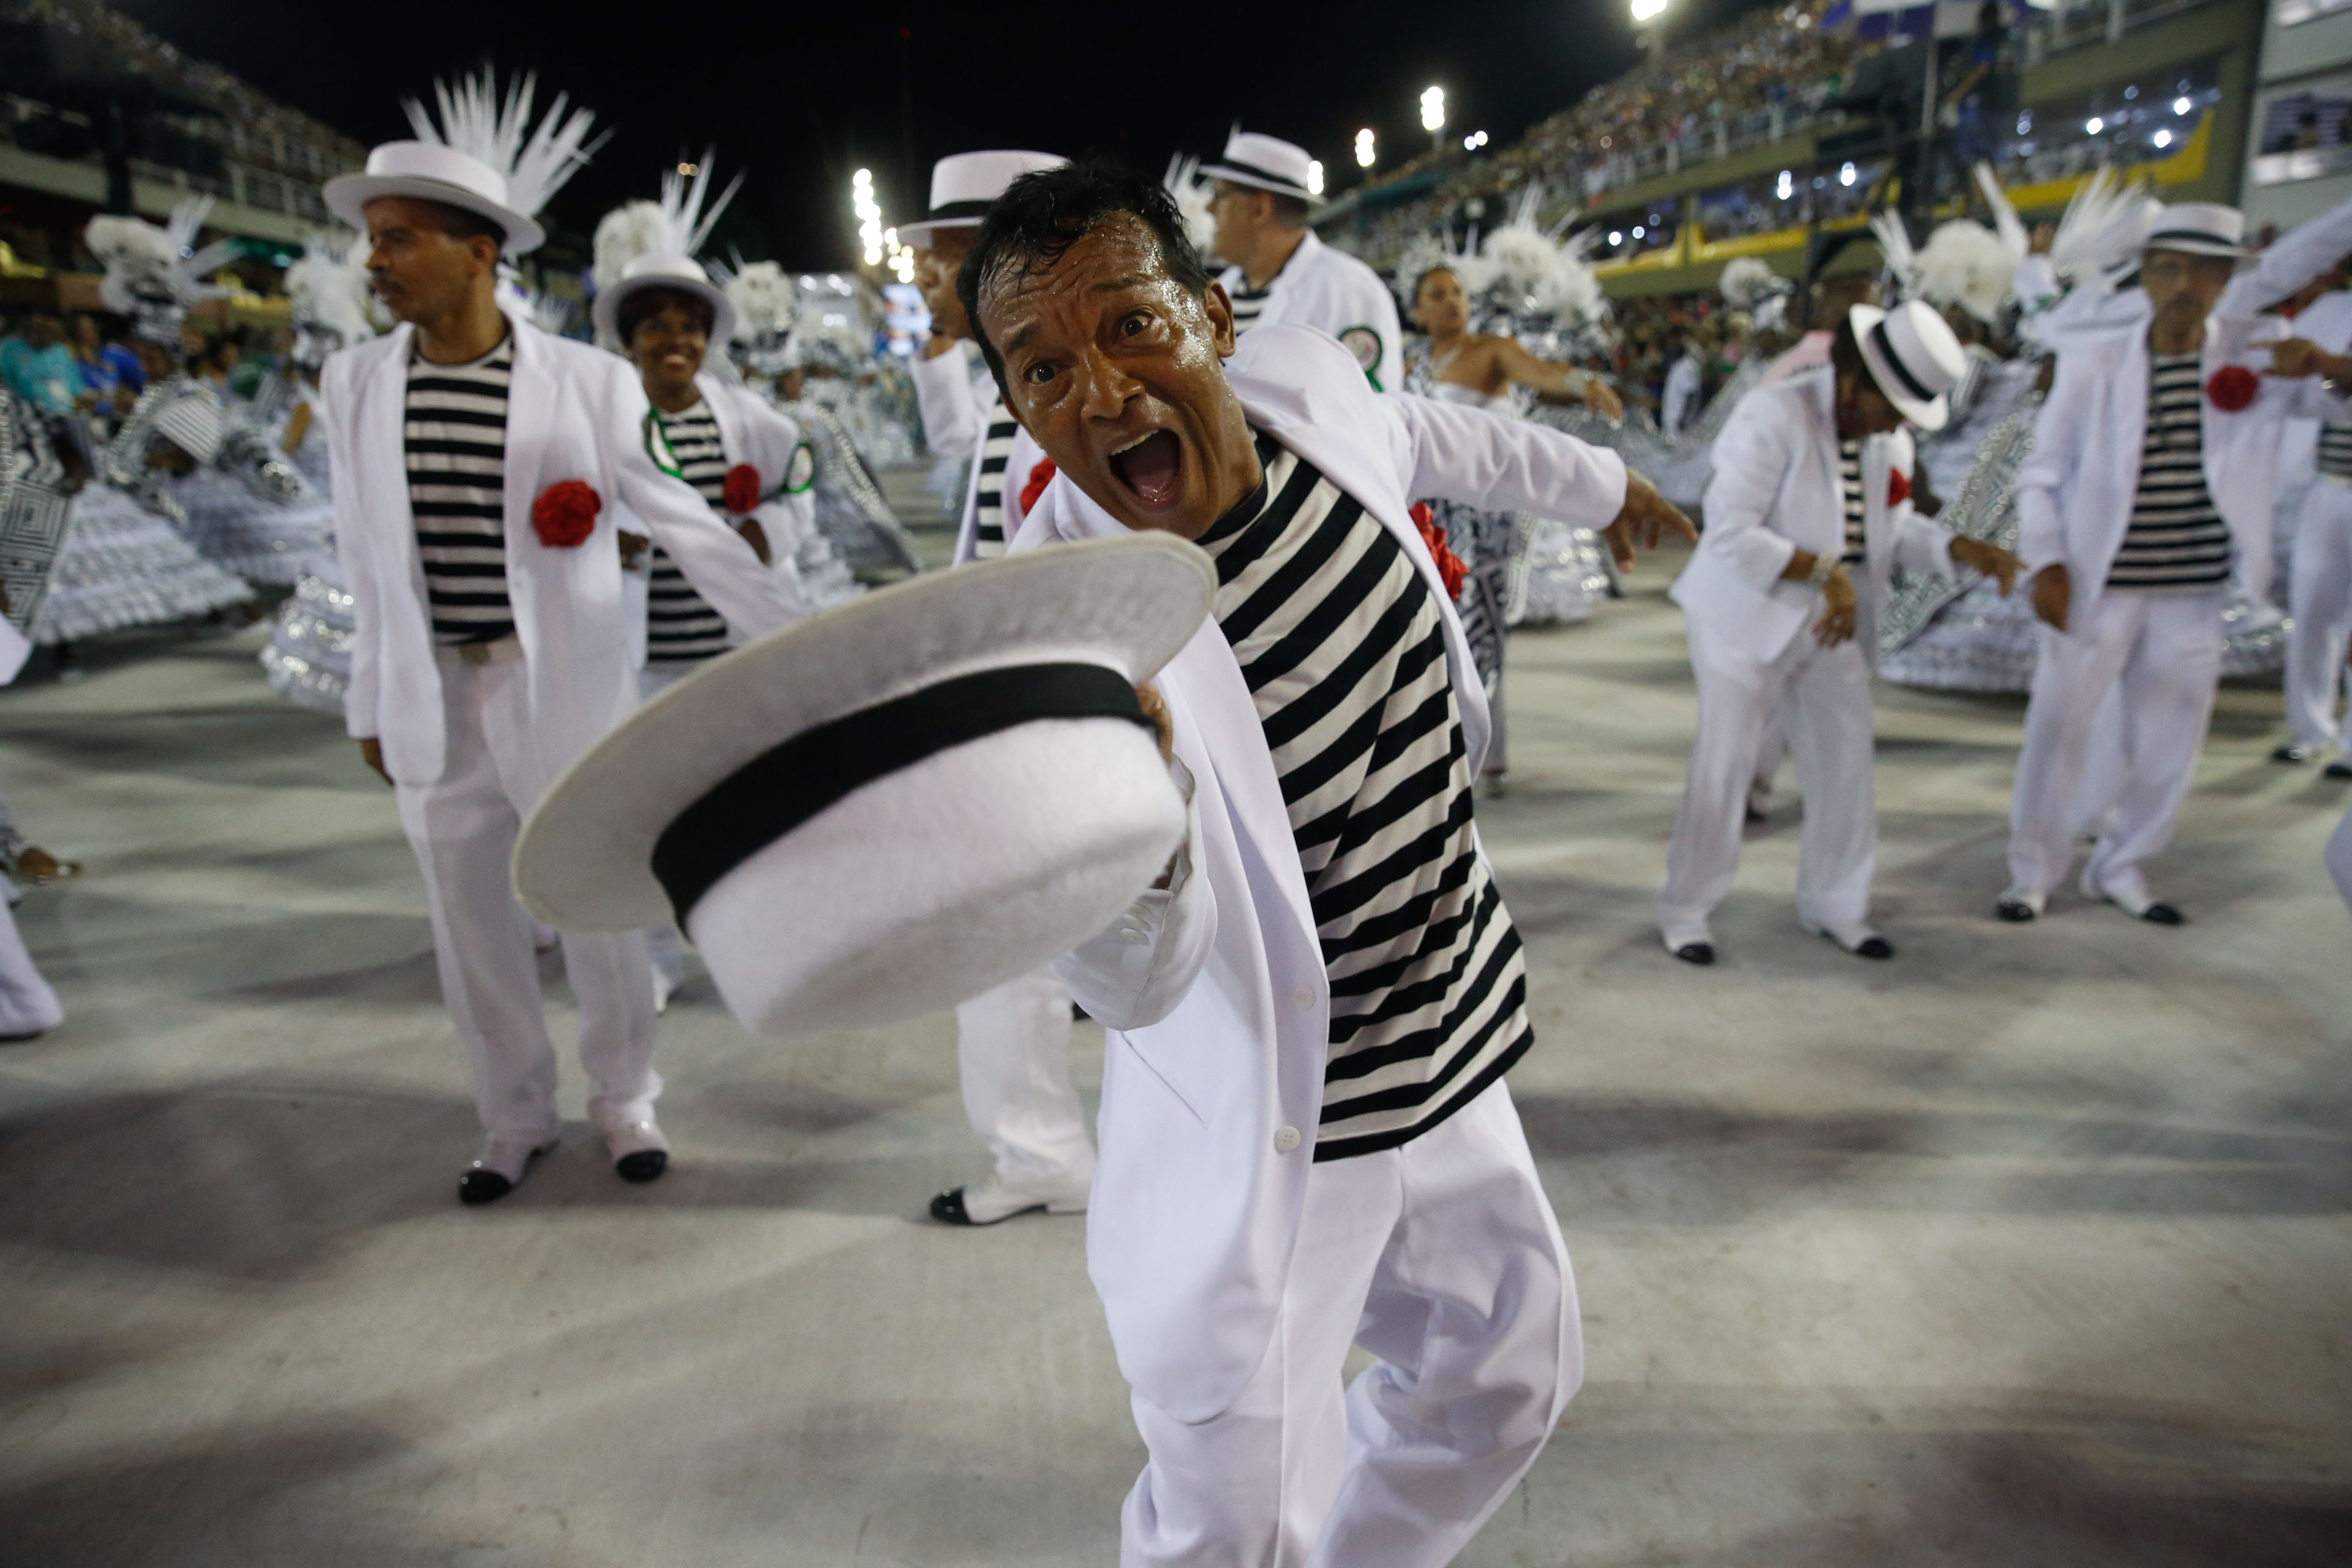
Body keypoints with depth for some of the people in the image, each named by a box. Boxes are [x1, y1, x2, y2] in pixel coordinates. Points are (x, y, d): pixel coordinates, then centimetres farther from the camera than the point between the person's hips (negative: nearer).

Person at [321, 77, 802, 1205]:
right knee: (470, 927, 12)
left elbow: (690, 528, -4)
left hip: (563, 692, -3)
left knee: (600, 913, 7)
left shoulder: (588, 381, -8)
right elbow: (366, 559, 10)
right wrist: (372, 705, 12)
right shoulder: (354, 382, 4)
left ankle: (623, 1102, 29)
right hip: (433, 700, 4)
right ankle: (515, 1119, 32)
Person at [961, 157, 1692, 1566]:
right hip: (1268, 1127, -6)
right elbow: (1141, 988, -36)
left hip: (1445, 1037, 7)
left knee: (1514, 1373, 25)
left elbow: (1430, 439, 14)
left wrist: (1596, 479, 31)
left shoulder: (1307, 383, -11)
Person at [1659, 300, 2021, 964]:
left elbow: (1895, 530, 13)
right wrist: (1824, 571, -28)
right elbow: (1730, 534, -24)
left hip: (1832, 624, 7)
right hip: (1749, 620, -7)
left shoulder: (1889, 439, 5)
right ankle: (1685, 910, 15)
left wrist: (1961, 550, -5)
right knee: (1723, 771, -1)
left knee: (1846, 767, 10)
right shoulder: (1774, 416, -18)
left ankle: (1834, 906, 28)